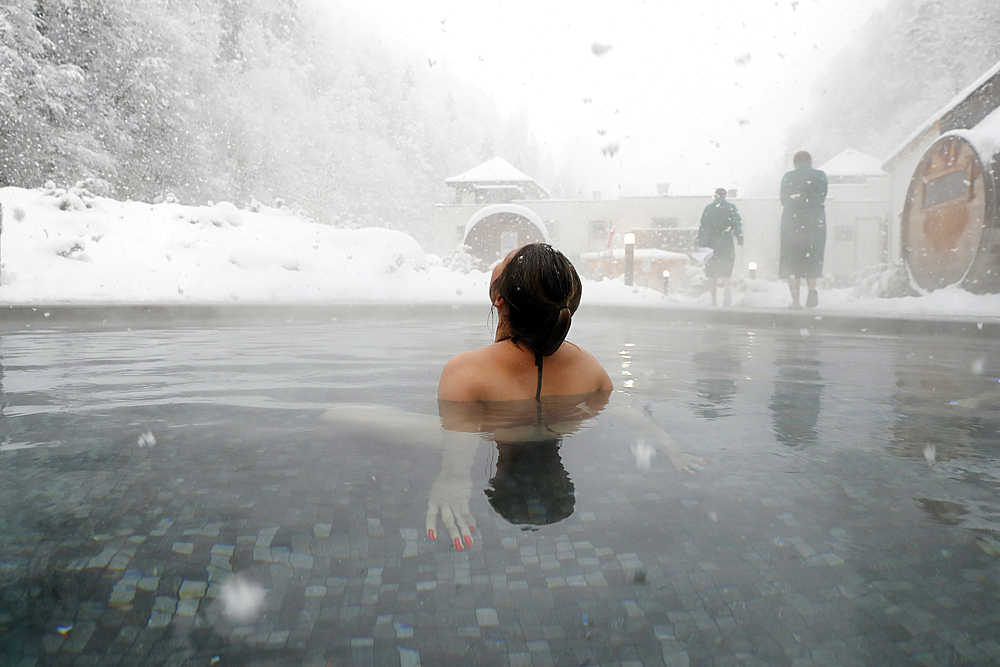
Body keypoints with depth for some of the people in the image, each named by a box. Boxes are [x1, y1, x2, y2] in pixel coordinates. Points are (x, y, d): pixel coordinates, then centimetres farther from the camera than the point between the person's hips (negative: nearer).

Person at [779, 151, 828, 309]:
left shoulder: (788, 177, 6)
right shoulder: (820, 176, 7)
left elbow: (784, 200, 6)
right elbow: (821, 198, 4)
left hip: (791, 223, -1)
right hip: (815, 223, 1)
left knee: (791, 261, 3)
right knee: (812, 258, 15)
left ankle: (795, 301, -1)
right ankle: (812, 289, -9)